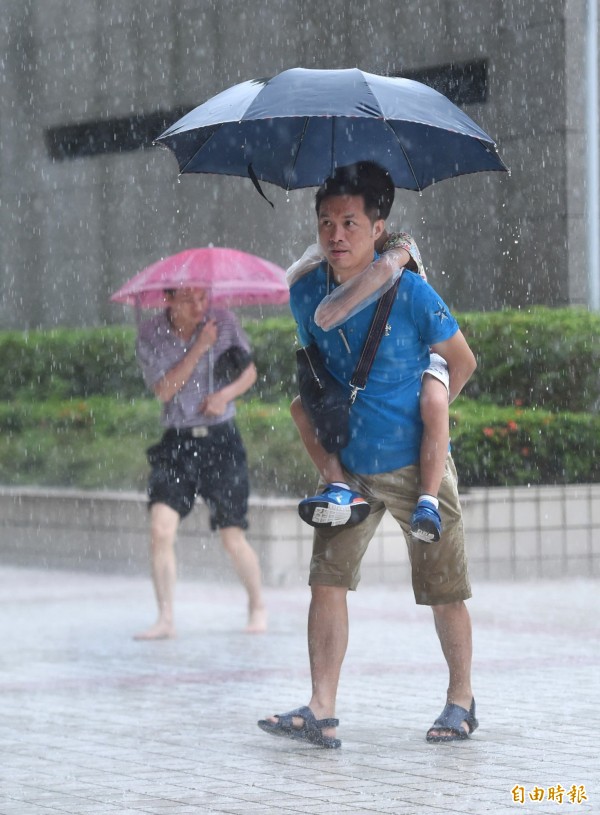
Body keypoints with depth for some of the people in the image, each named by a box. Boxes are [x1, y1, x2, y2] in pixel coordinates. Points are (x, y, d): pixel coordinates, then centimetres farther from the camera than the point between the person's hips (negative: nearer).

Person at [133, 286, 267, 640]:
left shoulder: (224, 322, -2)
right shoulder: (150, 335, -4)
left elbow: (250, 371, 10)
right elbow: (165, 389, -13)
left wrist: (226, 394, -10)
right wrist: (198, 348, -20)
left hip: (221, 441, 0)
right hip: (177, 442, 0)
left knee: (233, 538, 0)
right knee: (161, 529, -16)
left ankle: (258, 606, 24)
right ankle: (166, 619, -8)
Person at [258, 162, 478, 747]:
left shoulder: (409, 293, -16)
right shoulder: (306, 294, -3)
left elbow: (461, 362, -2)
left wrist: (419, 417, 7)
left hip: (416, 467, -4)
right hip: (349, 468, 4)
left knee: (443, 593, 4)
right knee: (326, 581, -7)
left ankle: (461, 701, 22)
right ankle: (321, 714, -8)